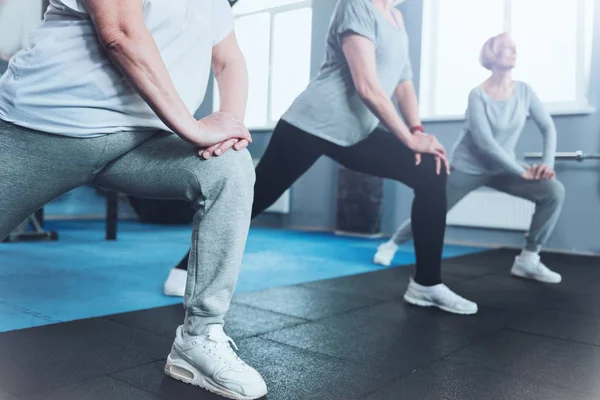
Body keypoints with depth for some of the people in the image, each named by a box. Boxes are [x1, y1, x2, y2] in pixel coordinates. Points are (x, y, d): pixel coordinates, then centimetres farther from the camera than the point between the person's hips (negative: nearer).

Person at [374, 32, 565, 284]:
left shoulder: (524, 91, -4)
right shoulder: (478, 95, -17)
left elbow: (548, 127, 0)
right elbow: (485, 143, -24)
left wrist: (548, 162, -16)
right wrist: (522, 171, -24)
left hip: (501, 169, 4)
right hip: (467, 167, -4)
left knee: (555, 191, -18)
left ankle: (528, 260, -9)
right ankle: (392, 244, 31)